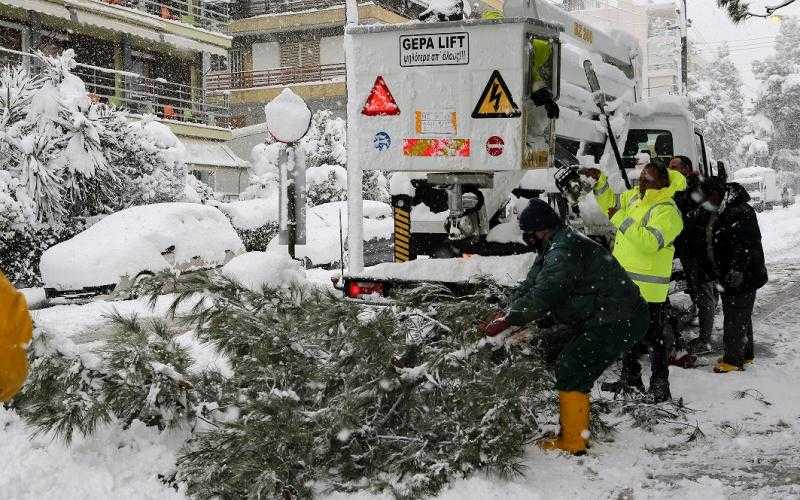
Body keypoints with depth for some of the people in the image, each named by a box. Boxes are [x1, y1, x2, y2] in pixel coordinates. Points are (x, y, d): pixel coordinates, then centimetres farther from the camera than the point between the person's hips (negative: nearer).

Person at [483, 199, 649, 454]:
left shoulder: (564, 250, -20)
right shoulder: (553, 249, 15)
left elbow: (542, 296, -27)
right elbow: (529, 286, 13)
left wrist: (508, 321, -20)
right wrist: (506, 315, 0)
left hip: (619, 322, -11)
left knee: (571, 373, -9)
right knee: (569, 366, 15)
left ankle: (572, 442, -3)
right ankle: (580, 426, 24)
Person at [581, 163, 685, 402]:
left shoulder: (667, 212, -19)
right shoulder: (635, 197, 8)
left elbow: (650, 242, -32)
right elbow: (610, 202, 23)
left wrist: (621, 219, -27)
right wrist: (599, 181, 8)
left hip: (649, 289, -9)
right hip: (627, 283, 9)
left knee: (653, 338, 0)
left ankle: (660, 388, 9)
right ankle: (630, 379, 35)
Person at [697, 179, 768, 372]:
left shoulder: (740, 213, -20)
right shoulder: (720, 213, 13)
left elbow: (744, 246, -27)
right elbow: (714, 245, 23)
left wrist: (736, 270, -31)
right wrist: (708, 267, 25)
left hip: (743, 277, -10)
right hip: (729, 276, 10)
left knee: (735, 317, -5)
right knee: (741, 315, 19)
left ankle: (734, 360, 3)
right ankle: (745, 353, 31)